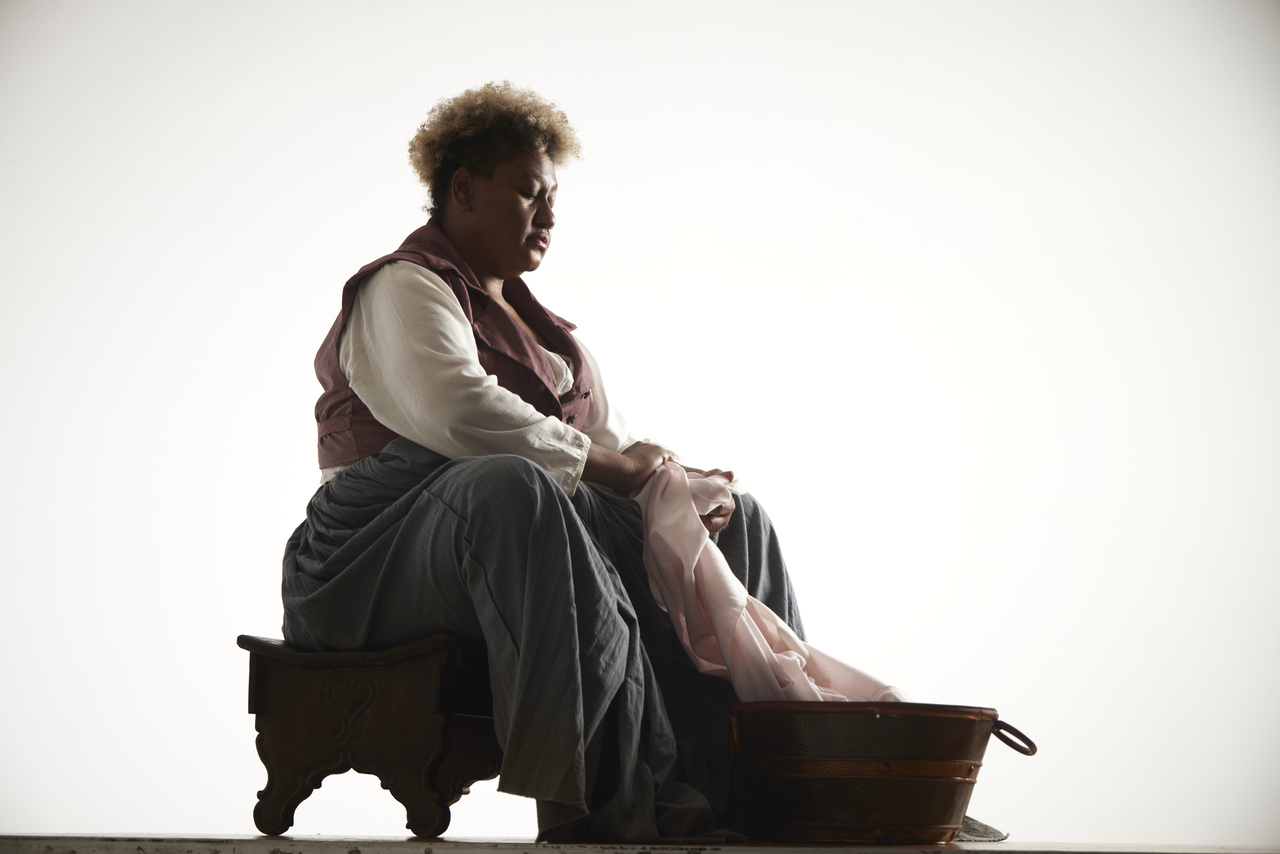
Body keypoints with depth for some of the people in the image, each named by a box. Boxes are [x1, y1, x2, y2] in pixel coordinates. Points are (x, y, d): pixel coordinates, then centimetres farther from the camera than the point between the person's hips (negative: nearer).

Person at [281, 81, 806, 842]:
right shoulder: (403, 290, -4)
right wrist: (606, 463, -17)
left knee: (735, 519, 1)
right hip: (383, 564, -9)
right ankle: (598, 794, -43)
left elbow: (612, 439, 20)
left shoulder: (540, 325, 26)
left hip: (528, 535, 9)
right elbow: (459, 415, -23)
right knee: (513, 487, -41)